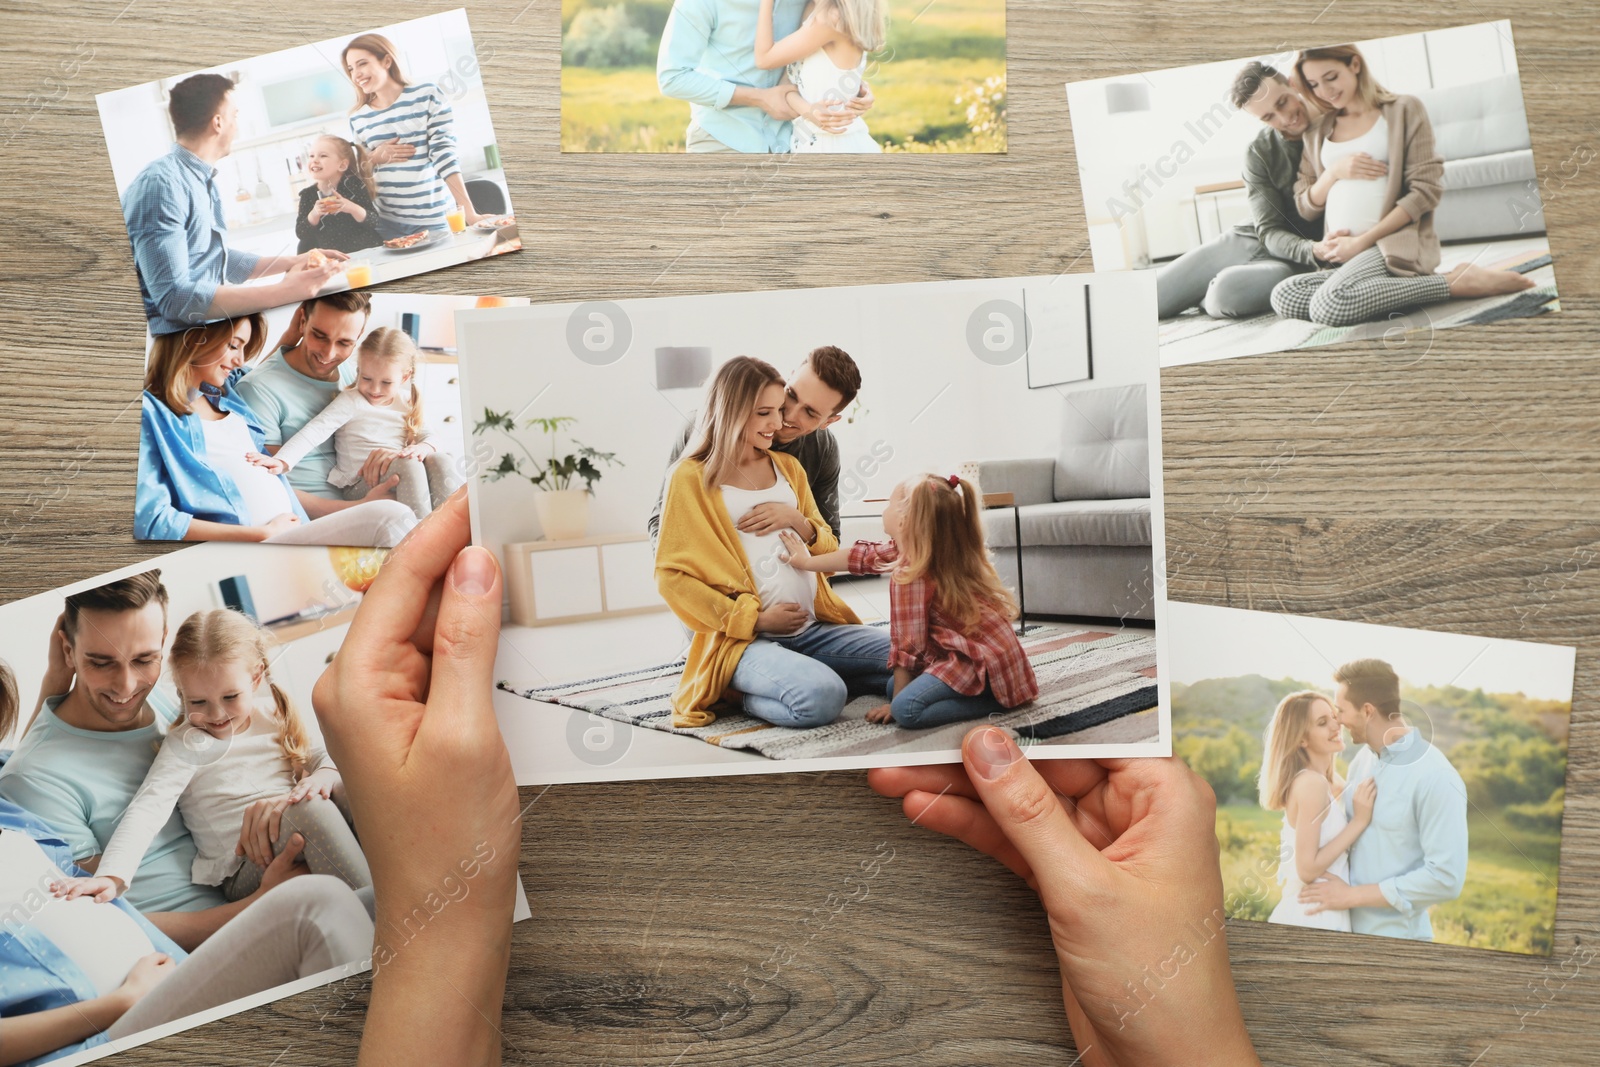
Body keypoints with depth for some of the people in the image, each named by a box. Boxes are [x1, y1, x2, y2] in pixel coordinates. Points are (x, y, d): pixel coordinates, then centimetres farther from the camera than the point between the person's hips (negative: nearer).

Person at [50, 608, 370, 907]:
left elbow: (321, 758, 13)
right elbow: (148, 809, -12)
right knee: (308, 808, -33)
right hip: (244, 871, -5)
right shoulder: (186, 745, 0)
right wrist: (112, 877, -28)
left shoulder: (273, 714, 13)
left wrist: (326, 776, -13)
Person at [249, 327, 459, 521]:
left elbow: (426, 435, 14)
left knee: (440, 460, -19)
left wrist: (424, 447, -13)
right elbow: (315, 431, -15)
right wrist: (282, 461, -30)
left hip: (405, 479, 5)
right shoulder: (351, 401, -4)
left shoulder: (406, 404, 13)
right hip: (360, 486, -5)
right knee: (409, 464, -31)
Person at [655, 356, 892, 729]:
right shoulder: (691, 478, -2)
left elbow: (828, 549, 19)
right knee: (821, 697, -32)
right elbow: (672, 576, -6)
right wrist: (755, 618, -12)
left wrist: (799, 524, -6)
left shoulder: (788, 467, 15)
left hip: (813, 628, 6)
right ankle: (749, 694, -3)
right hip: (744, 639, -6)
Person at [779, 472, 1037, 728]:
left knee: (907, 708, -24)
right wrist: (807, 562, 34)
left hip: (983, 661, -10)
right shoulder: (908, 550, 8)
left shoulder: (910, 577, -20)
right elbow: (866, 555, 23)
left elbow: (908, 644, -15)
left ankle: (990, 700, -13)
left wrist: (896, 701, -4)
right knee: (894, 686, 14)